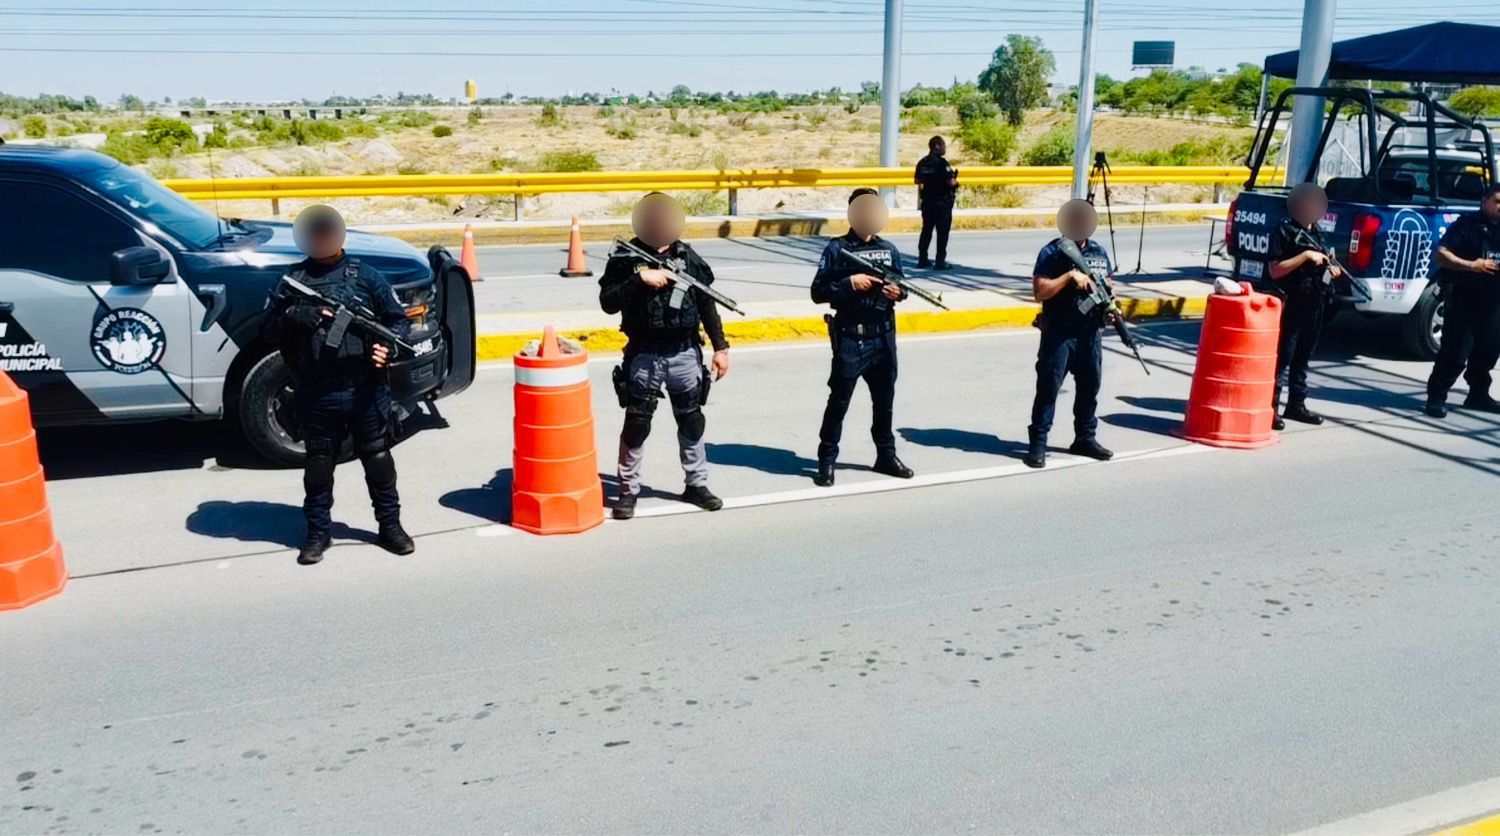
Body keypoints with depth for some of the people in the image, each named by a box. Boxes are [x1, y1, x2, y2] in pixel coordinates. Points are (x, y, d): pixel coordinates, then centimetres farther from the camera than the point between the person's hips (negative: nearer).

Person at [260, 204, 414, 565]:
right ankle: (318, 531, 23)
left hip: (366, 391, -1)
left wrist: (387, 345, -14)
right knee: (318, 462, 11)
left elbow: (398, 319, 6)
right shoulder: (292, 281, 6)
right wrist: (297, 316, -15)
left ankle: (390, 525, 20)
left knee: (378, 457, 8)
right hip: (316, 395, 1)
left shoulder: (365, 276, 4)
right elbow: (269, 330, 5)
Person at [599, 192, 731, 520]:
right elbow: (608, 302, -13)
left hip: (685, 354, 3)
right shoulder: (625, 259, -3)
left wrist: (720, 346, 6)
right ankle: (628, 490, 15)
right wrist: (640, 279, -23)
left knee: (691, 420, 12)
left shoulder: (688, 257, 5)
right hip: (644, 356, -3)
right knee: (636, 424, 3)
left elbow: (707, 305, 9)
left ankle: (697, 484, 26)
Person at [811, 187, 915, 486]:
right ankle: (827, 461, 12)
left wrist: (898, 292, -6)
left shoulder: (889, 249, 9)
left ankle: (886, 455, 30)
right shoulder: (838, 248, -6)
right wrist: (850, 283, -20)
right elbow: (818, 292, -9)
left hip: (883, 337, 5)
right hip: (850, 338, -5)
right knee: (839, 401, 2)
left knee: (885, 399, 15)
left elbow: (901, 284, 17)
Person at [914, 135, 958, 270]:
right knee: (942, 232, -1)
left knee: (926, 230, 13)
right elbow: (951, 182, -20)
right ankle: (940, 262, -2)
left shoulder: (922, 163, 6)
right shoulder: (942, 163, -17)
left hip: (927, 201, 7)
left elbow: (918, 180, 13)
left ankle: (922, 260, 14)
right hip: (942, 202, -7)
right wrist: (955, 178, 1)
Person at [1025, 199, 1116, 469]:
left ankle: (1085, 438, 27)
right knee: (1049, 386, -3)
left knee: (1090, 386, 13)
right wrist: (1070, 276, -22)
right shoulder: (1052, 253, -8)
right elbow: (1039, 292, -15)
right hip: (1058, 333, -5)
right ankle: (1037, 444, 2)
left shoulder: (1099, 252, 9)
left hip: (1091, 333, 6)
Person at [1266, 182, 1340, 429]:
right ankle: (1270, 407, -4)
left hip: (1315, 304, 8)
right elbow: (1274, 270, -16)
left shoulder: (1316, 231, 16)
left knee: (1303, 357, 14)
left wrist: (1331, 269, 8)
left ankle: (1297, 404, 22)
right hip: (1292, 304, -8)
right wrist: (1306, 256, -20)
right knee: (1282, 357, -7)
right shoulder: (1284, 230, -9)